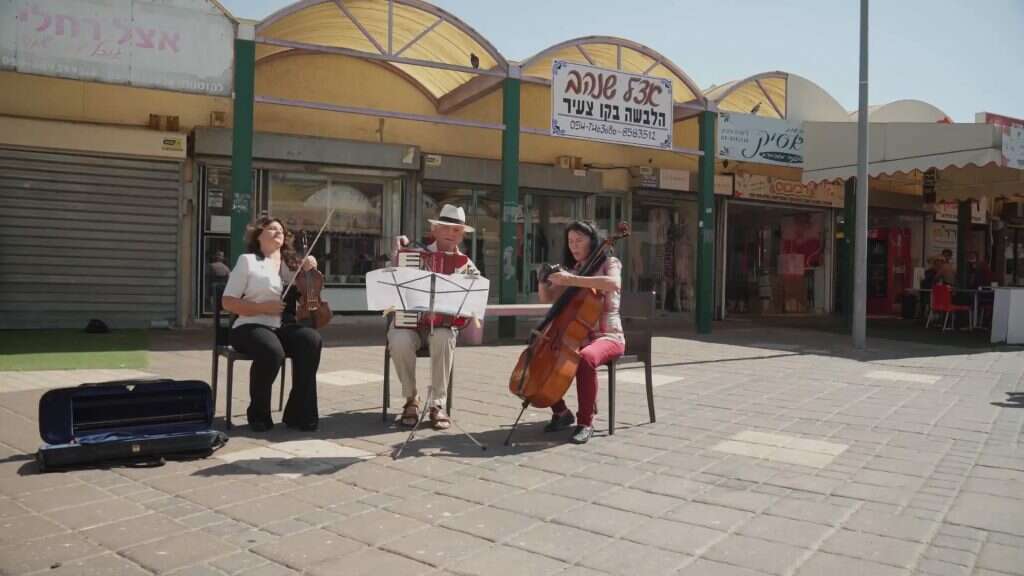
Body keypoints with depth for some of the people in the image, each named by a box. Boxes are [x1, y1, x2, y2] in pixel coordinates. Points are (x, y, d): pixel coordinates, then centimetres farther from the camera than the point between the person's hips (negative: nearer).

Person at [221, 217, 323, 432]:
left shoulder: (289, 263, 17)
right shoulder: (248, 260, 3)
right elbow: (227, 302, -2)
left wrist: (308, 270, 3)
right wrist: (263, 307, -14)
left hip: (281, 327, 4)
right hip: (250, 327, -4)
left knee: (312, 339, -28)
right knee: (273, 352, -37)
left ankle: (299, 412, -20)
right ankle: (258, 413, -12)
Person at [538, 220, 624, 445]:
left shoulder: (609, 263, -3)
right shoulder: (571, 269, 15)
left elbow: (613, 283, -28)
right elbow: (547, 298, 13)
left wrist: (572, 280, -33)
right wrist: (544, 279, -8)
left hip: (607, 336, -6)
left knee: (586, 358, -37)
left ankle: (586, 422, -24)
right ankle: (561, 412, 6)